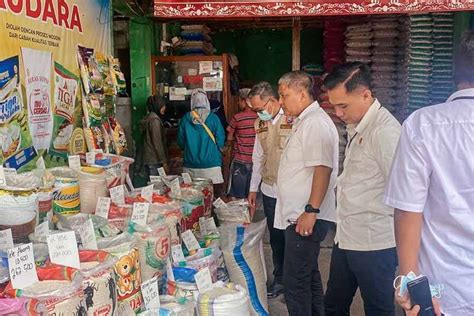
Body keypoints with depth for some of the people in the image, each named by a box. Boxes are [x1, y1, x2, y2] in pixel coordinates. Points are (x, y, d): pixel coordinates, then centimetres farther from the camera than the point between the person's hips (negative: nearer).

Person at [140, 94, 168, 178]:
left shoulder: (148, 117, 13)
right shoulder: (155, 119, -15)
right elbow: (157, 142, -18)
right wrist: (164, 161, -14)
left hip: (148, 159, 9)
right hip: (155, 160, -9)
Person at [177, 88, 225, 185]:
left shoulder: (185, 118, -3)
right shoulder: (213, 118, -7)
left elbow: (180, 142, 5)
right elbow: (220, 141, -3)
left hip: (190, 165, 2)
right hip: (211, 164, -2)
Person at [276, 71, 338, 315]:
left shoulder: (316, 123, -16)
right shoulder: (304, 122, 17)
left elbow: (323, 168, -25)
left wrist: (311, 210, -26)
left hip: (306, 217, -11)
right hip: (299, 215, 11)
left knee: (295, 282, -6)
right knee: (308, 275, 20)